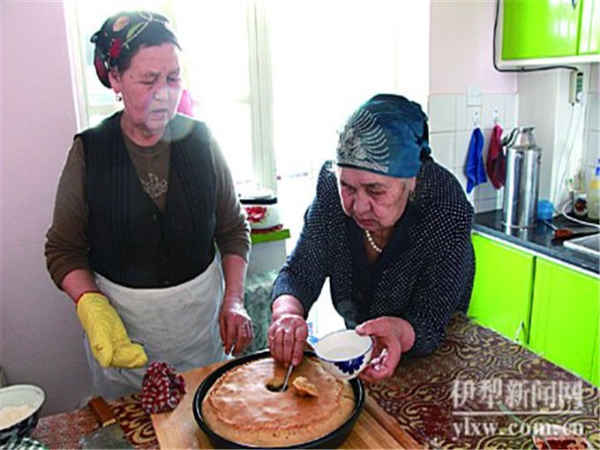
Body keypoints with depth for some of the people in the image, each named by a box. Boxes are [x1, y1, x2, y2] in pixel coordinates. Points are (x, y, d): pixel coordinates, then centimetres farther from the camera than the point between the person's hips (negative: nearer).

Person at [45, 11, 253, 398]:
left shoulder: (200, 140, -6)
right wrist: (92, 306, -19)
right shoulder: (89, 152, -9)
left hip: (203, 320, 1)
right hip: (121, 327, -1)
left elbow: (234, 228, 2)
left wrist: (234, 300, -7)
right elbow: (63, 250, -3)